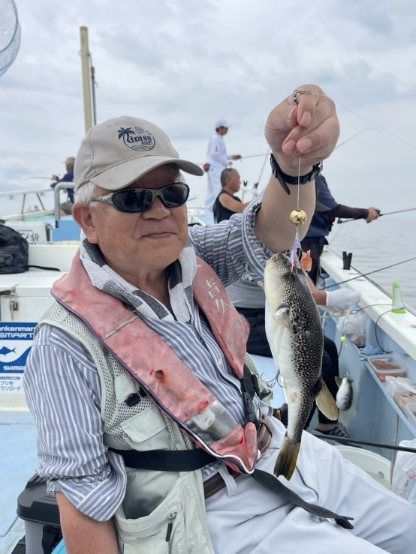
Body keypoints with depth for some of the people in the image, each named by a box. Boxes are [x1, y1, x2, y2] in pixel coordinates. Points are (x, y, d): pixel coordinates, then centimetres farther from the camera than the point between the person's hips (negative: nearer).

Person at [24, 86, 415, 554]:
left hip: (283, 448, 6)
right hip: (219, 514, -5)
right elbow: (82, 502, -14)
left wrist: (294, 162, -39)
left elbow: (269, 234, -19)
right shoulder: (66, 347, -18)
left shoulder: (191, 257, -2)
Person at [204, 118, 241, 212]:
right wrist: (227, 162, -10)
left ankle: (208, 212, 17)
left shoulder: (219, 138, 17)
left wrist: (231, 157, 18)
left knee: (211, 192, 12)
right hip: (216, 168, -11)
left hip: (212, 168, 11)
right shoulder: (216, 138, -13)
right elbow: (215, 154, -18)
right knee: (218, 191, -12)